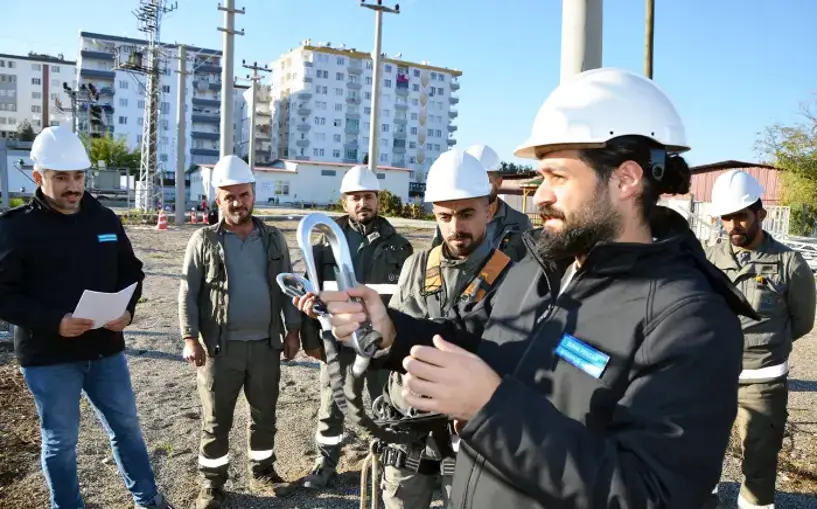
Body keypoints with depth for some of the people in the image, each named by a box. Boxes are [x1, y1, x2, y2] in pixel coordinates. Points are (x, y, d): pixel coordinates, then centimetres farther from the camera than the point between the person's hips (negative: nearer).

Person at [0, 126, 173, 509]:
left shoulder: (105, 219, 4)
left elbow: (131, 271, 12)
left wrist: (128, 311, -7)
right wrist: (53, 322, -24)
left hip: (106, 349, 4)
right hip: (48, 356, -4)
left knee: (127, 428, 16)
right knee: (60, 440, 11)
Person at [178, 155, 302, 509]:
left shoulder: (274, 239, 5)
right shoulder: (204, 240, -2)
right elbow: (188, 293, -3)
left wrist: (293, 330, 5)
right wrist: (190, 338, -10)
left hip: (266, 344, 3)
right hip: (220, 347, -2)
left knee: (264, 413, 15)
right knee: (215, 420, 9)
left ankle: (262, 469, 34)